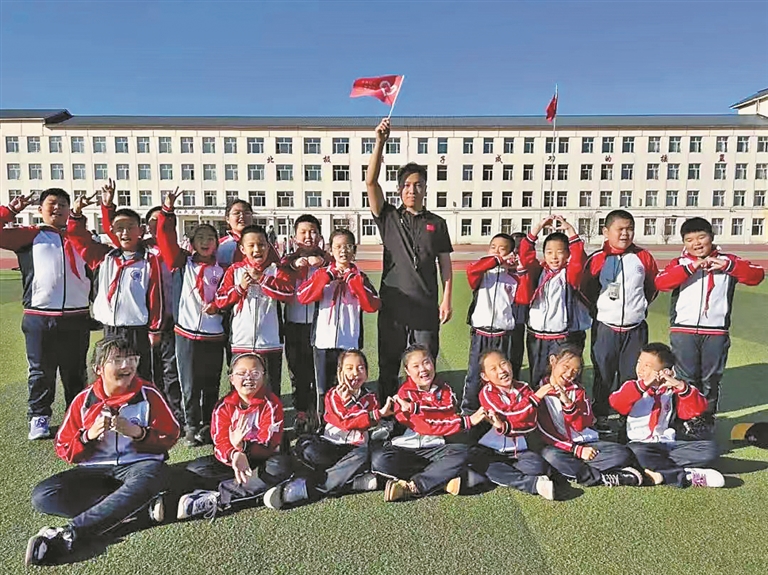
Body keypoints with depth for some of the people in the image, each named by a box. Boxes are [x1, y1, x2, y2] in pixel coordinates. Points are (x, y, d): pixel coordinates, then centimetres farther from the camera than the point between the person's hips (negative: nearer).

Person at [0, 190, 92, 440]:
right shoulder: (29, 235, 9)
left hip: (76, 318, 2)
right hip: (39, 317, -2)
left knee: (75, 371, 10)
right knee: (41, 371, 7)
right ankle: (39, 418, 21)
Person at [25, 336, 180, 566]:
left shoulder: (148, 394, -3)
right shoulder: (84, 400, 2)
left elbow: (170, 437, -2)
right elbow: (64, 449, 5)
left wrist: (136, 432, -19)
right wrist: (89, 435, -15)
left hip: (140, 464, -3)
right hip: (96, 470, 4)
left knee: (152, 475, -39)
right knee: (42, 496, -21)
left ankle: (68, 535, -35)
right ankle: (144, 505, -25)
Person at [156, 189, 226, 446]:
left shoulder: (220, 272, 5)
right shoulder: (183, 263, 4)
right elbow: (166, 238, -5)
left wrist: (217, 305, -14)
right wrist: (168, 209, -12)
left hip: (213, 335, 1)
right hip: (187, 332, -1)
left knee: (211, 386, 9)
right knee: (190, 386, 6)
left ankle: (209, 427, 23)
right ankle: (191, 428, 19)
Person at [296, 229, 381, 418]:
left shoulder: (359, 277, 6)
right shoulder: (322, 274, 6)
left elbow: (373, 305, -9)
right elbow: (302, 297, -10)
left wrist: (353, 280, -11)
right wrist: (327, 278, -14)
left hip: (350, 343, 0)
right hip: (323, 342, 1)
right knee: (324, 390, 10)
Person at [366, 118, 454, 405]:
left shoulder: (436, 223, 7)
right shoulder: (389, 218, 5)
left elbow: (445, 265, 7)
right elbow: (371, 182, -6)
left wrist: (447, 301, 0)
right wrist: (380, 142, -13)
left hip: (426, 308, 0)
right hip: (392, 305, 0)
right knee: (388, 367, 9)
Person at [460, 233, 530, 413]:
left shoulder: (513, 277, 8)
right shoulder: (482, 273, 4)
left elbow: (524, 298, -6)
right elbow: (471, 270, -19)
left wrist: (523, 273, -9)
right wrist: (497, 261, -18)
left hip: (503, 335, 1)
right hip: (480, 334, -1)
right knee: (474, 375, 4)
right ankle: (468, 412, 16)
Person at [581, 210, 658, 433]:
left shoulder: (643, 257, 1)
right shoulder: (596, 259, -5)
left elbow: (654, 285, 15)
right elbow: (585, 290, 6)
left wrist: (641, 304, 11)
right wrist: (598, 309, 3)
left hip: (635, 328, 2)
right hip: (605, 328, -1)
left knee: (632, 375, 9)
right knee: (603, 375, 7)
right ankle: (600, 416, 20)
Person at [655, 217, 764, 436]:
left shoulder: (727, 261, 7)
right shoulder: (680, 263, 4)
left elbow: (756, 275, -5)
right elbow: (660, 283, -14)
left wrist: (728, 265, -17)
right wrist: (690, 267, -19)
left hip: (716, 332, 1)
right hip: (683, 332, -1)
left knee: (711, 379, 10)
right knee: (686, 378, 7)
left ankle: (706, 418, 24)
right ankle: (686, 418, 19)